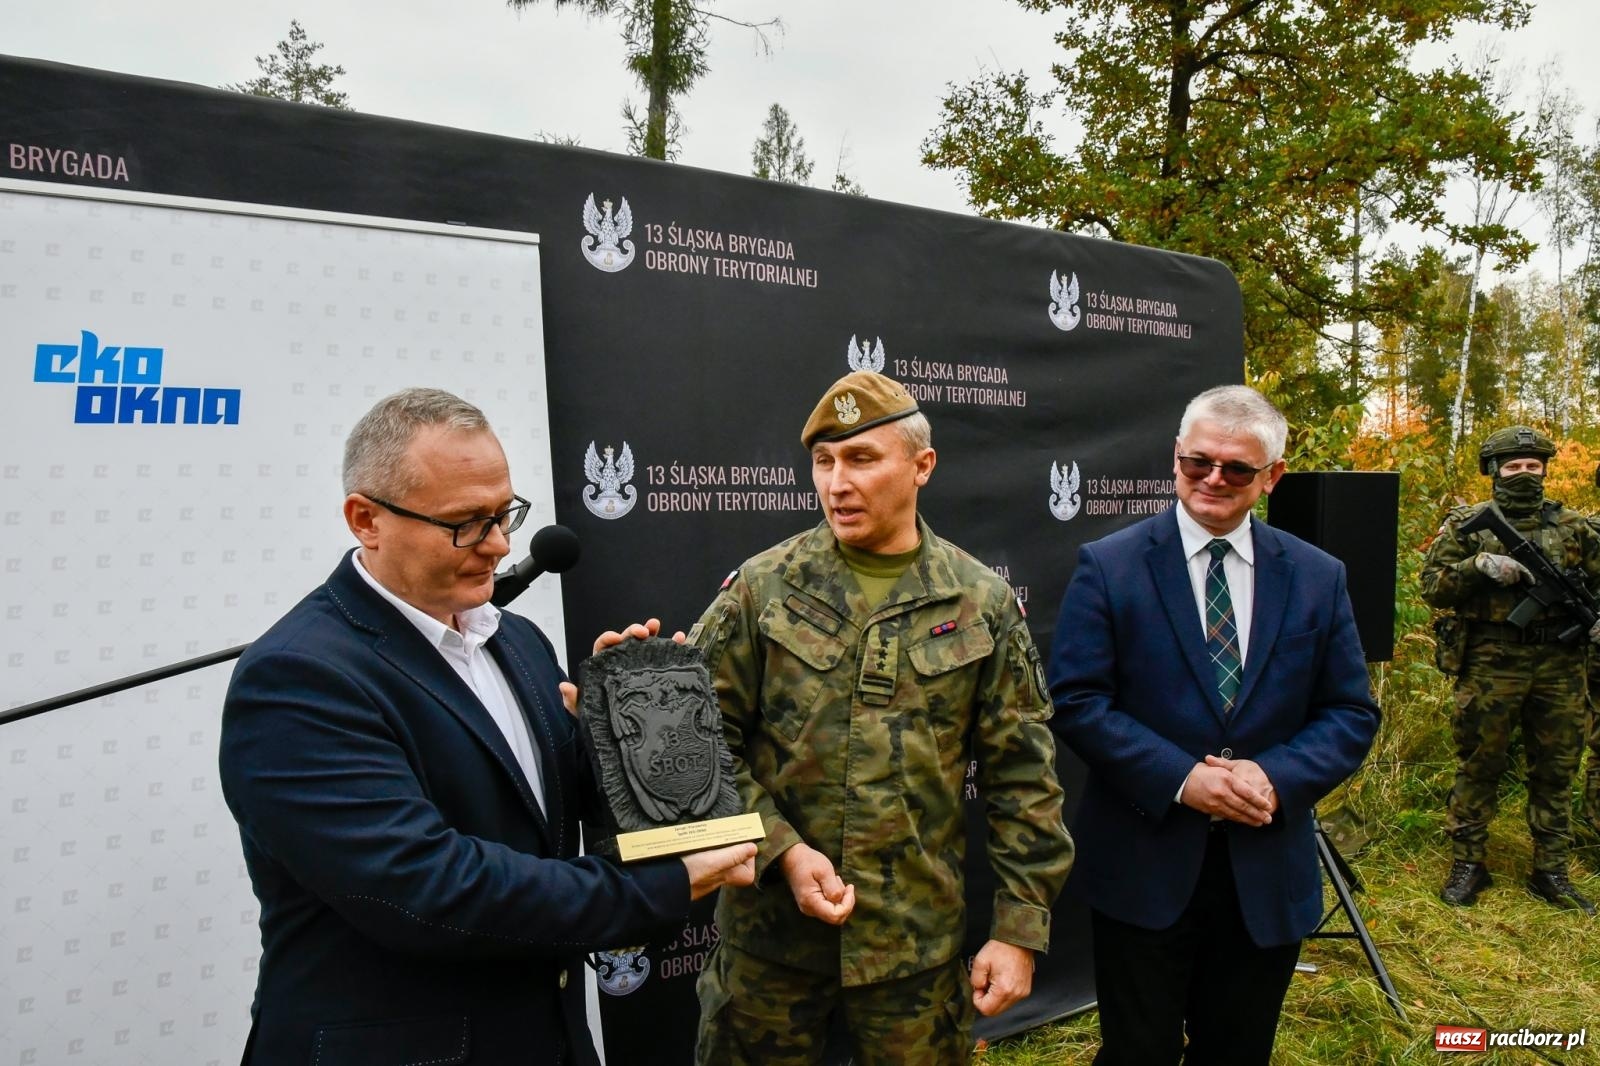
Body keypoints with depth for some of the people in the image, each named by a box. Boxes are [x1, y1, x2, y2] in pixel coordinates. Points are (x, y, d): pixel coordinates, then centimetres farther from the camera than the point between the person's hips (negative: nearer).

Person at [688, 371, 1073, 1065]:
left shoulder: (982, 604, -1)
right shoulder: (760, 588, -3)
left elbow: (1022, 776, 1)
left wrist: (1020, 928, 0)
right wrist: (781, 850, -13)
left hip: (919, 941, 1)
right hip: (770, 933, 0)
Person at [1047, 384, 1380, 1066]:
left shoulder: (1318, 578, 3)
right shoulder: (1108, 566, -6)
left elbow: (1352, 714, 4)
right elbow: (1076, 702, -10)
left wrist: (1276, 777, -14)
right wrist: (1181, 778, -20)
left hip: (1268, 876, 3)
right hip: (1143, 869, -3)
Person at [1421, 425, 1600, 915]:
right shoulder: (1467, 524, 1)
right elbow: (1432, 586, -3)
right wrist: (1479, 565, -17)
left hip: (1560, 666, 3)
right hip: (1491, 665, -3)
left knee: (1555, 771, 10)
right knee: (1478, 767, 5)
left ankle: (1551, 873, 22)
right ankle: (1467, 864, 16)